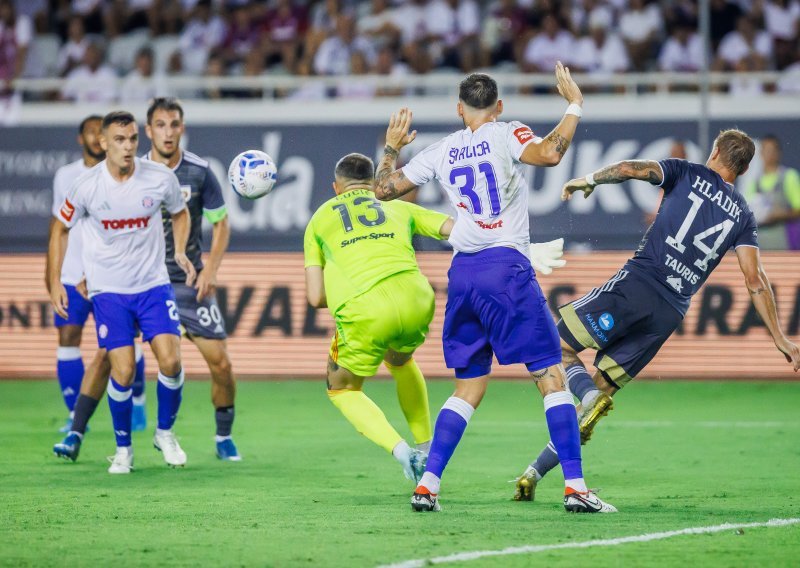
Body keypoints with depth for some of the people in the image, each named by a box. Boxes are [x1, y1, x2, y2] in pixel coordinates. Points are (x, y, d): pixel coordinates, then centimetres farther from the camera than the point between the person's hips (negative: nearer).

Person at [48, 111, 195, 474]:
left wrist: (181, 253, -2)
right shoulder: (86, 186, -10)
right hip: (108, 290, -1)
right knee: (123, 371, -10)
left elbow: (180, 213, 14)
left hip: (153, 284, 1)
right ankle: (123, 448, 11)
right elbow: (60, 228, 6)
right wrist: (55, 282, 2)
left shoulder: (160, 179, -8)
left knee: (170, 360, -12)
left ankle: (165, 433, 14)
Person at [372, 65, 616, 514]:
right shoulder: (505, 135, -2)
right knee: (552, 377, -2)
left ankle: (428, 485, 4)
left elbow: (384, 189, 18)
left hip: (462, 274, 5)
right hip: (506, 265, -5)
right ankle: (576, 487, -10)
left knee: (468, 389, 14)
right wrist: (574, 106, -9)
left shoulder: (441, 152, 12)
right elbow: (549, 154, -21)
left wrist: (391, 148, 34)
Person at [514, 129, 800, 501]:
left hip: (638, 283, -4)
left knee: (560, 348, 3)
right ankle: (535, 473, 4)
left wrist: (587, 180, 14)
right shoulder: (742, 216, 15)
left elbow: (627, 169, -4)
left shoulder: (688, 173, 8)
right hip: (671, 313, 4)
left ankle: (592, 399, -28)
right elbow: (755, 282, 9)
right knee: (599, 387, 10)